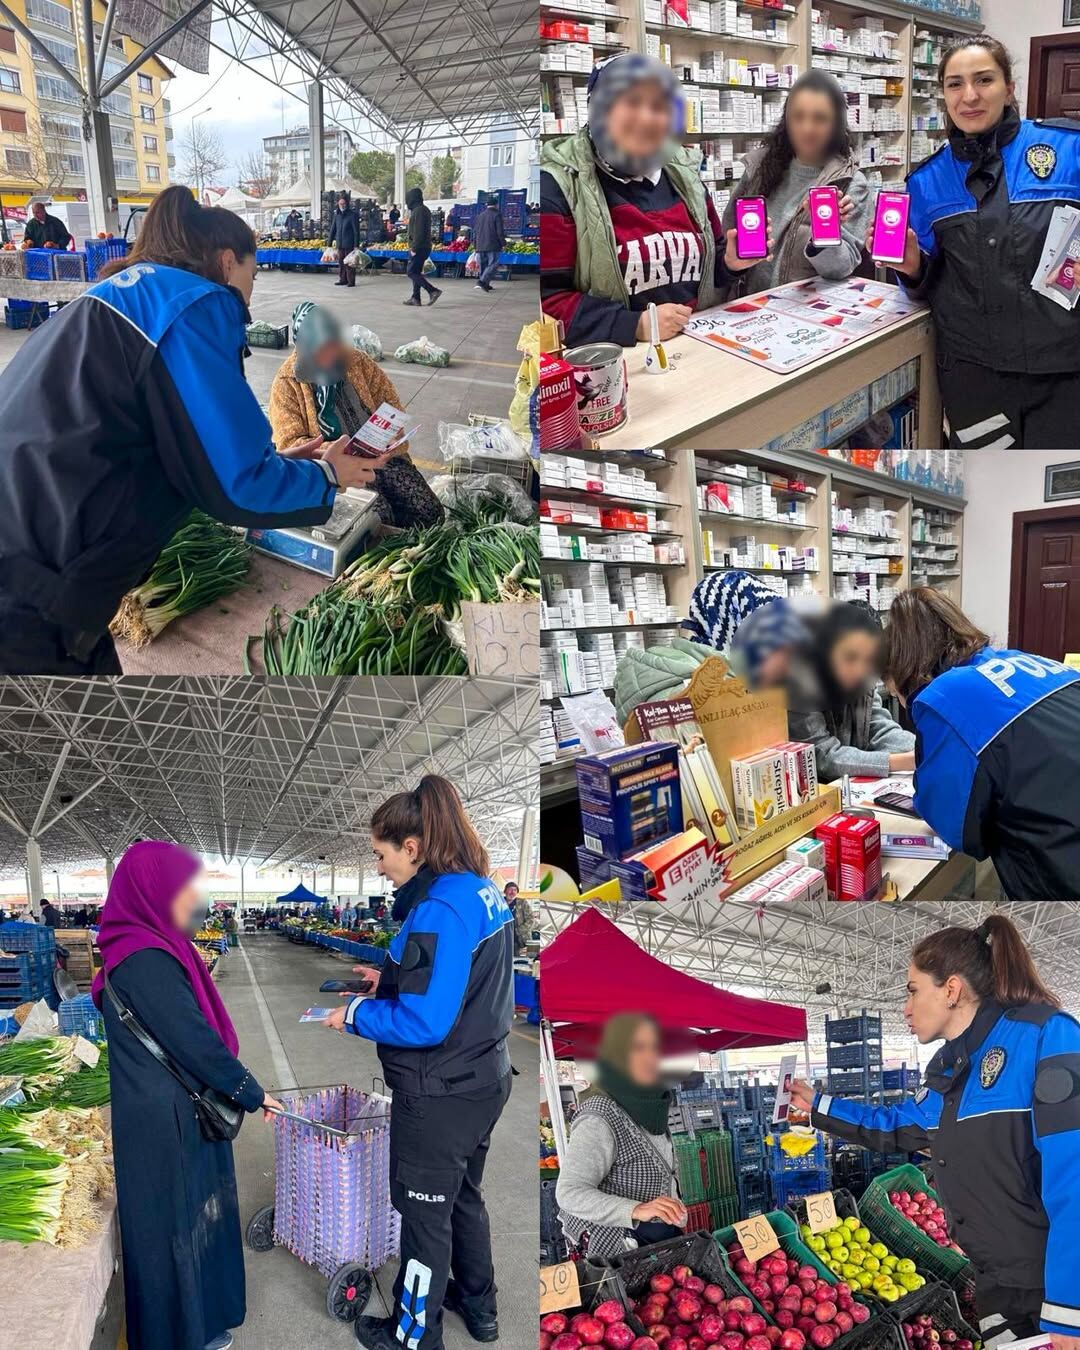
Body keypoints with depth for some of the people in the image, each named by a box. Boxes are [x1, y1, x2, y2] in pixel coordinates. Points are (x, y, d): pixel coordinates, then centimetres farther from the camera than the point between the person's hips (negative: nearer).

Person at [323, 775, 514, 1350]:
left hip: (439, 1096, -9)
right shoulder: (483, 892, 1)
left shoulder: (438, 909, -27)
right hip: (482, 1080, 9)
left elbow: (423, 1023, -30)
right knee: (463, 1196, 26)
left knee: (424, 1213, 11)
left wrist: (355, 1014, -16)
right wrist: (393, 979, 8)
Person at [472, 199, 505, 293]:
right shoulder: (497, 215, -5)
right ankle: (483, 281, -22)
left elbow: (475, 231, 17)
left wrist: (476, 244, 24)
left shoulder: (480, 216, 14)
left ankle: (485, 284, 12)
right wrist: (503, 243, -2)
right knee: (492, 264, -5)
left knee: (483, 264, 12)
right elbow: (500, 231, -10)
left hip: (480, 246, 6)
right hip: (493, 245, -6)